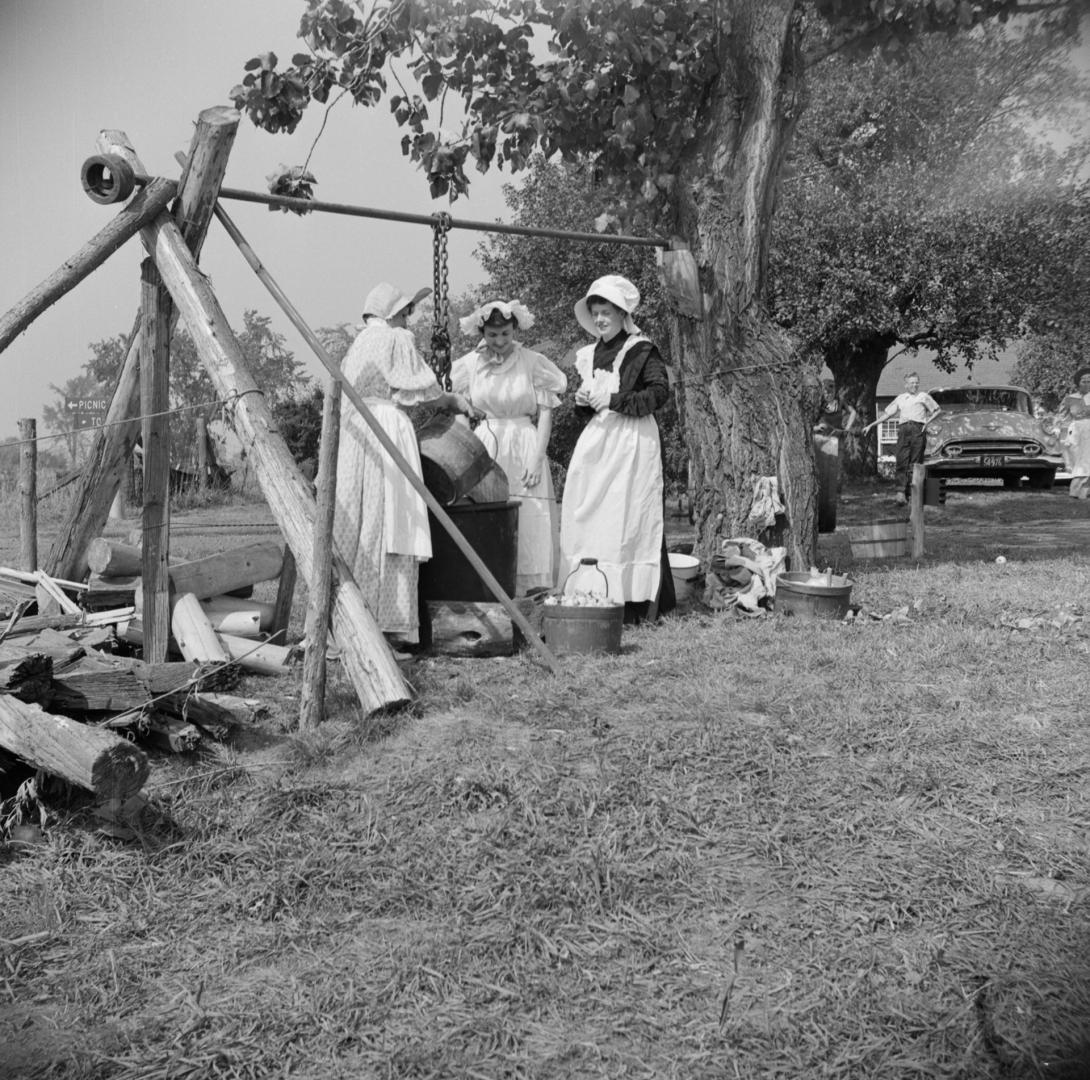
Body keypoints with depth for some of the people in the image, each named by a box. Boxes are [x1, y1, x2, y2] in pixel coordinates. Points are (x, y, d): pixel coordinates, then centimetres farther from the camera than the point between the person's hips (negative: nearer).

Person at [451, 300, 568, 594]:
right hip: (483, 446, 2)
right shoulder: (470, 364, 5)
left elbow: (546, 413, -1)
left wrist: (537, 458, -9)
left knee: (526, 524, -5)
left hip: (523, 447, -2)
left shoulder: (533, 362, -1)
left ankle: (520, 597, 0)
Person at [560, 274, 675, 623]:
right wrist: (582, 401, 3)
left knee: (626, 518, -9)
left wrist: (615, 400, -16)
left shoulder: (640, 351, -4)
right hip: (597, 438, 7)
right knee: (585, 517, 1)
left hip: (632, 441, -7)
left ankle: (632, 601, -6)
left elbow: (660, 391, -14)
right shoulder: (589, 355, 17)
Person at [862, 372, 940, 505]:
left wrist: (927, 421, 2)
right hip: (903, 429, 2)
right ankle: (901, 491, -20)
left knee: (915, 463, -6)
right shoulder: (900, 398, 22)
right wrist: (870, 425, 20)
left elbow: (937, 410, 18)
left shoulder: (923, 396, 15)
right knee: (901, 460, -12)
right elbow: (887, 414, 25)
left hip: (918, 429, -2)